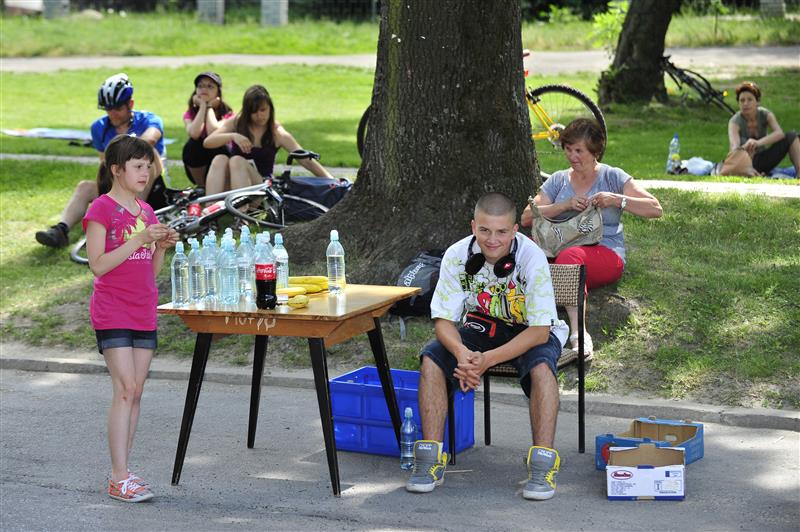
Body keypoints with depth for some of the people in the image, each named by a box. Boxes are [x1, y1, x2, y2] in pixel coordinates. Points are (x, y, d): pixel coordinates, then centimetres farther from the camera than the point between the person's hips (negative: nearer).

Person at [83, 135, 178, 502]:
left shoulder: (146, 211, 13)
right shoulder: (101, 209, -7)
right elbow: (98, 265, -15)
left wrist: (162, 246, -2)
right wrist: (139, 240, -19)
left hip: (143, 313, 7)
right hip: (112, 314, -7)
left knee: (135, 393, 6)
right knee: (125, 389, -12)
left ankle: (122, 474, 12)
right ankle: (119, 478, -9)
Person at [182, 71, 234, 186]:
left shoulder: (227, 113, -8)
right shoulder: (190, 114, -2)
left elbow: (213, 132, -31)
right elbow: (194, 133, -27)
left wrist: (210, 106, -15)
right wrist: (202, 106, -16)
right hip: (197, 167, 2)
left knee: (218, 146, -32)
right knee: (192, 145, -28)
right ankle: (202, 187, -13)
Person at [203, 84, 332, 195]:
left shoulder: (277, 134, 0)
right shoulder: (236, 123, 6)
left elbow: (306, 160, -5)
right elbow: (207, 142, -4)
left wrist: (330, 179, -16)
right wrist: (232, 136, -22)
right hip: (229, 187, 2)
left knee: (237, 161, -30)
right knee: (220, 159, -28)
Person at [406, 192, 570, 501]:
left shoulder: (531, 258, -27)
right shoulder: (457, 256, -18)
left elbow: (540, 330, -26)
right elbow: (443, 319, -13)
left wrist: (488, 359, -37)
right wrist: (462, 354, -36)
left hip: (529, 332, -3)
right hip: (480, 328, 3)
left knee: (541, 366, -36)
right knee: (430, 360, -22)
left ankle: (543, 465, -30)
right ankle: (431, 459, -16)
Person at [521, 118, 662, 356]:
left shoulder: (612, 177, 11)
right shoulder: (558, 180, 20)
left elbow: (655, 209, 3)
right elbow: (526, 218, 8)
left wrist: (616, 200, -9)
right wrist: (565, 205, -4)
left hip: (606, 254, -4)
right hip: (559, 248, 4)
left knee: (570, 255, -39)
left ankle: (578, 331, -53)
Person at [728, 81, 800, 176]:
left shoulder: (765, 114, -9)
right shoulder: (735, 122, -17)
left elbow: (780, 133, -29)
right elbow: (734, 145, -37)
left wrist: (758, 142, -49)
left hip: (763, 160, 3)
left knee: (791, 136, -17)